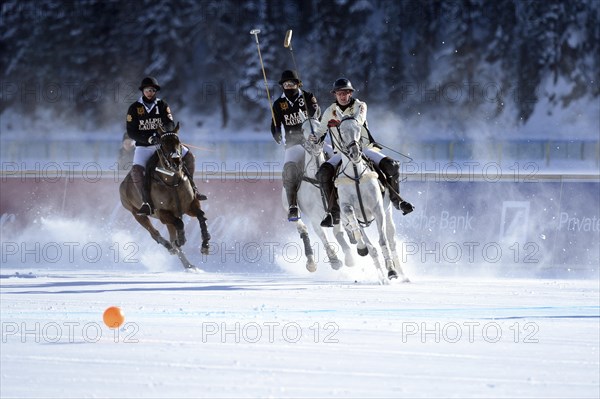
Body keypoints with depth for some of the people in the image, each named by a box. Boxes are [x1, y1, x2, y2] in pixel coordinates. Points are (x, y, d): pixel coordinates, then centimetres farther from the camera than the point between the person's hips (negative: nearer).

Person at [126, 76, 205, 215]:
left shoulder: (162, 105, 3)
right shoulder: (134, 108, -2)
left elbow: (171, 124, -6)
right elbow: (131, 132, -7)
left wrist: (166, 129, -31)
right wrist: (148, 139, -23)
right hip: (143, 146, -3)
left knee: (189, 156, -9)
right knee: (136, 170, -30)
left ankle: (192, 189, 2)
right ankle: (146, 203, -31)